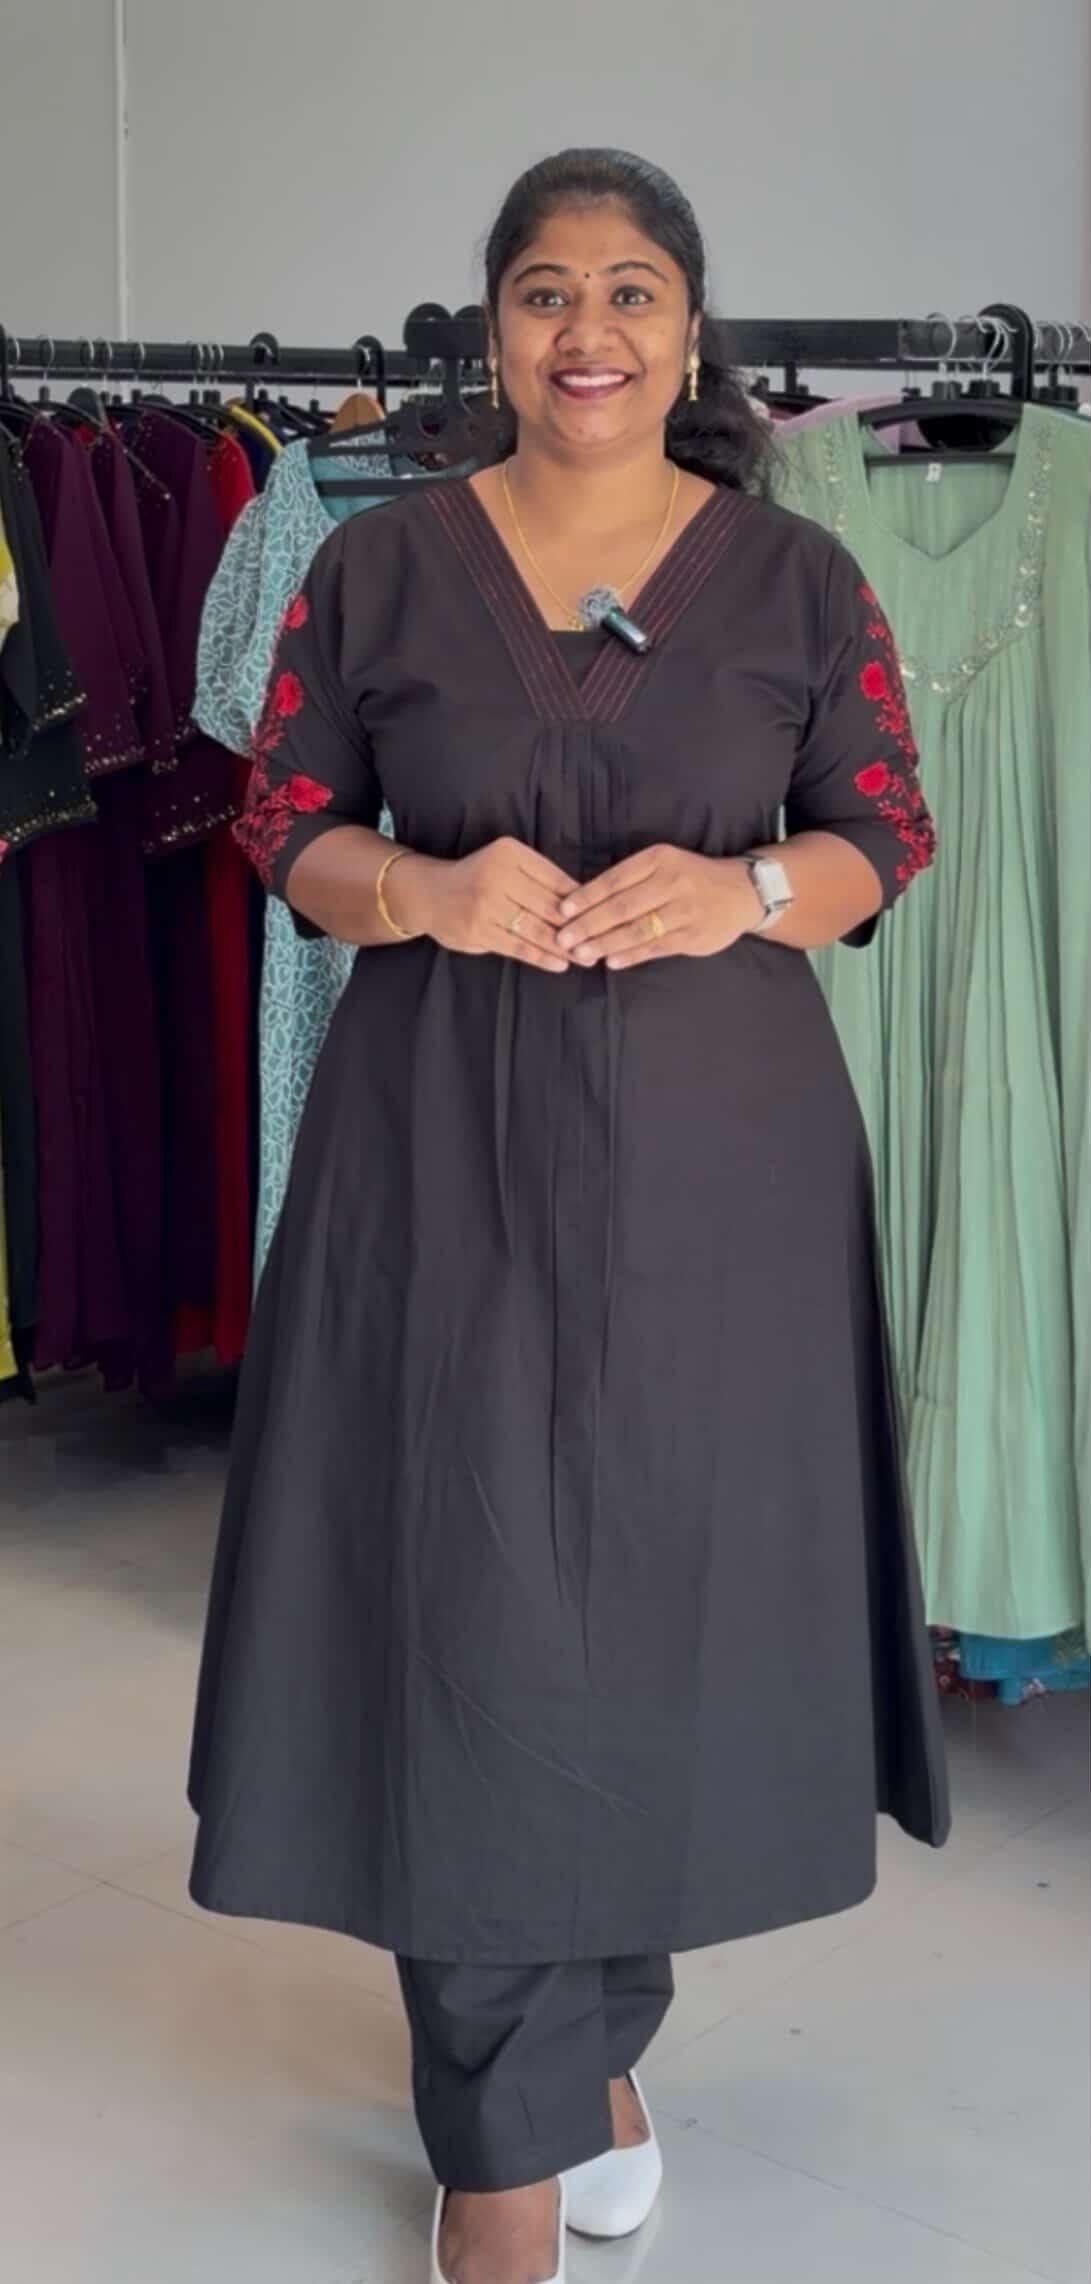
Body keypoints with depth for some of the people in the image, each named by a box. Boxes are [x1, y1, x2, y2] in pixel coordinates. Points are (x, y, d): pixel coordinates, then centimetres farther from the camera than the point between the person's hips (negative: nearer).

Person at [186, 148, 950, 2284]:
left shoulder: (798, 577, 6)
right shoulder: (380, 565, 6)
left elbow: (883, 839, 6)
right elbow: (285, 830, 7)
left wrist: (747, 890, -15)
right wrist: (429, 891, -14)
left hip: (716, 1153, 1)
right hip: (444, 1150, 0)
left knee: (676, 1583, 8)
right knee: (468, 1609, -1)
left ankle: (601, 2037, 32)